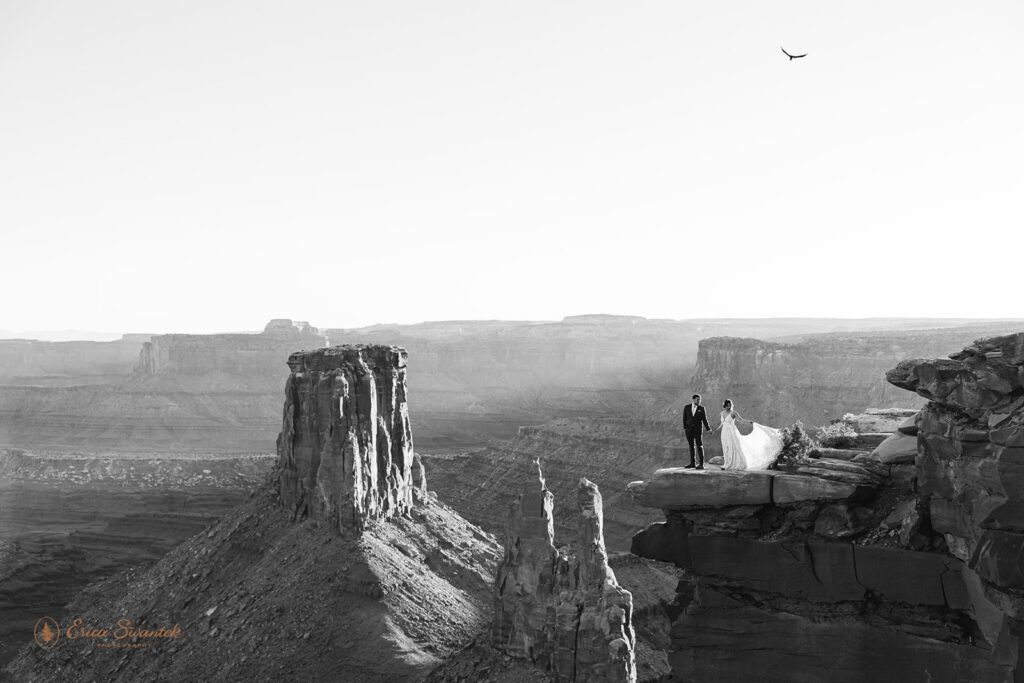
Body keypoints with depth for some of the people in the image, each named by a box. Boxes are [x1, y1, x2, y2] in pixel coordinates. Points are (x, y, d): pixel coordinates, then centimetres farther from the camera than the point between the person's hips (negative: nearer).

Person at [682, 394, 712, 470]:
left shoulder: (701, 408, 0)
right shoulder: (687, 407, 4)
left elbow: (704, 420, -1)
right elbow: (684, 418, 3)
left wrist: (708, 429, -11)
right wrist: (684, 427, -8)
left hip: (698, 429, -3)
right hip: (689, 429, 3)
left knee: (699, 446, -7)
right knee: (691, 446, 7)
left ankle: (701, 464, -8)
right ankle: (693, 463, 13)